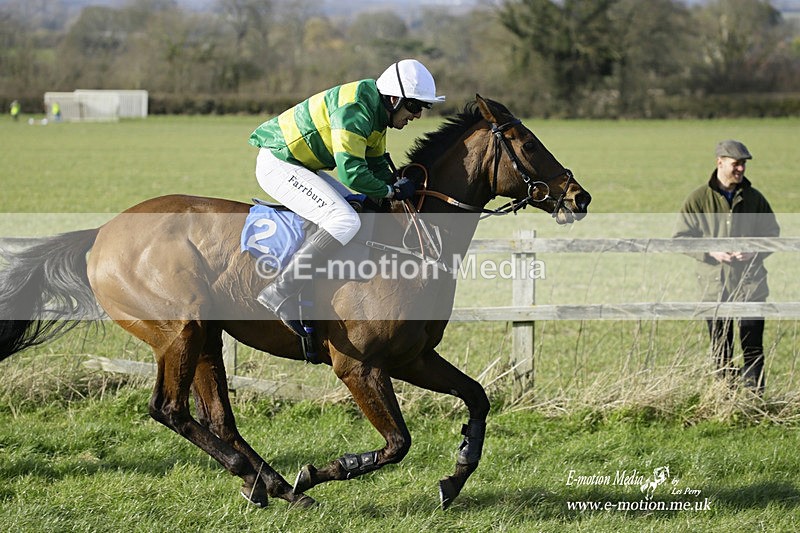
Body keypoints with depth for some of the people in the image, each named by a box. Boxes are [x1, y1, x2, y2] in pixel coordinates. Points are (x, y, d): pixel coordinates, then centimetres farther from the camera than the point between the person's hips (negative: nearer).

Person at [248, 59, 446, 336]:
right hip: (278, 165, -11)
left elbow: (377, 164, 17)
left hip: (299, 165, 11)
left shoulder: (377, 111, 9)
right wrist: (390, 191, -16)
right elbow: (351, 172, -29)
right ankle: (281, 293, -26)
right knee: (345, 222, -25)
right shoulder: (354, 110, -25)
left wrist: (398, 184, 0)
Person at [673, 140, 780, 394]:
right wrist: (711, 252, -14)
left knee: (753, 347, -3)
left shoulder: (754, 198, 5)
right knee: (721, 349, 7)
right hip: (715, 285, 0)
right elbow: (681, 238, 1)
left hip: (751, 284, 0)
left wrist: (755, 251, -8)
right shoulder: (699, 199, -1)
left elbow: (772, 233, 13)